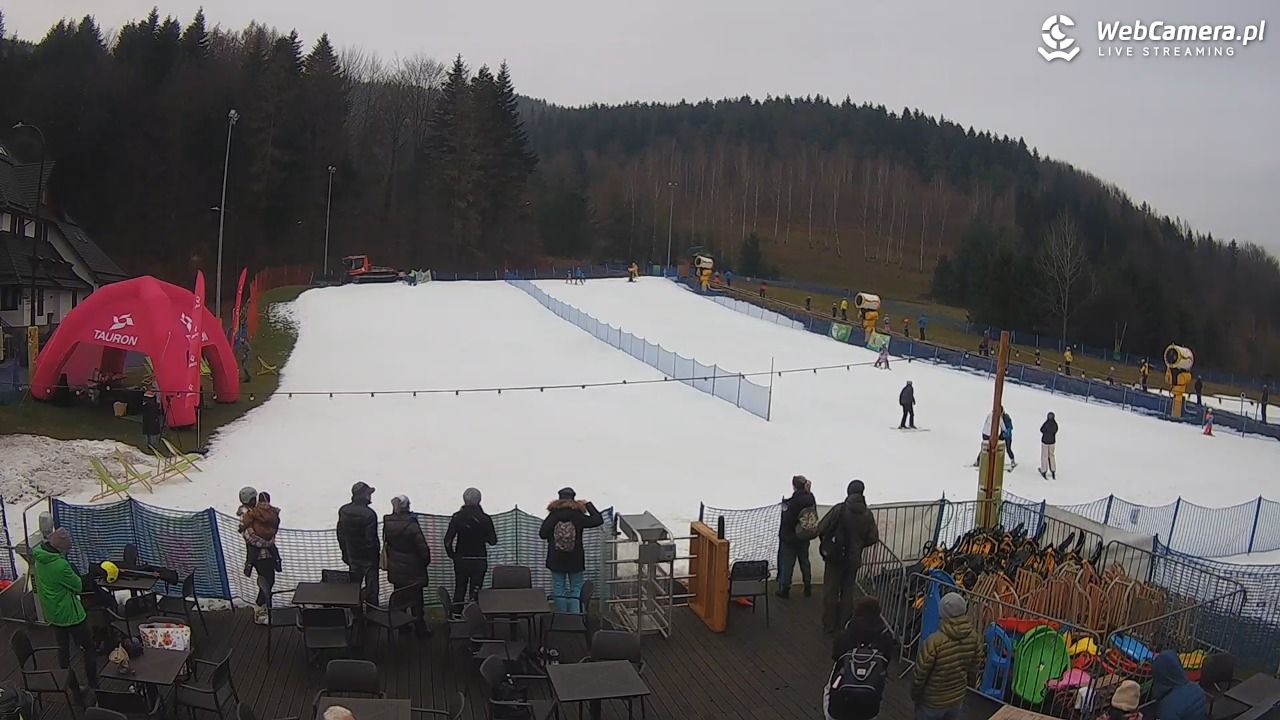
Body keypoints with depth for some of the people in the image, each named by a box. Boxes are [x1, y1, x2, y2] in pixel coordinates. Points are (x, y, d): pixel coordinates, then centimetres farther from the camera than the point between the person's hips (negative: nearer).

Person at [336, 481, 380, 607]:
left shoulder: (343, 511, -3)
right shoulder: (369, 514, -25)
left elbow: (340, 535, 6)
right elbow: (371, 539, -21)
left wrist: (345, 553, 17)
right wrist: (375, 557, -9)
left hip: (352, 555, 6)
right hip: (368, 557, -6)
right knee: (371, 587, 7)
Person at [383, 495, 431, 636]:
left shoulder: (387, 523, -6)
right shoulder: (411, 525, -23)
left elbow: (387, 543, 5)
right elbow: (422, 546, -18)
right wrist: (426, 561, 0)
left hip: (395, 568, 5)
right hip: (412, 569, -5)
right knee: (416, 599, 6)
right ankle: (419, 628, 12)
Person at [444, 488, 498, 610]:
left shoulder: (457, 517, -4)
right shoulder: (485, 518, -5)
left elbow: (447, 540, -7)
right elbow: (493, 541, 0)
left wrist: (452, 555, 7)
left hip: (461, 559, 1)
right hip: (479, 560, -1)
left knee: (459, 590, 10)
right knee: (475, 592, 3)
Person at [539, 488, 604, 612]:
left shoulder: (552, 516, -7)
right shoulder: (578, 517, -10)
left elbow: (542, 534, -3)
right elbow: (598, 520, -2)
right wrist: (588, 504, 5)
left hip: (556, 560, 1)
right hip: (575, 560, -1)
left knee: (559, 588, 8)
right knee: (576, 589, 6)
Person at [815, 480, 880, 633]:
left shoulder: (839, 509, -16)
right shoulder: (867, 515, -6)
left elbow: (821, 528, -16)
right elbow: (873, 538, 0)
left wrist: (825, 541, 5)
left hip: (834, 557, -2)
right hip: (853, 559, 3)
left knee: (830, 591, 10)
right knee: (848, 592, 17)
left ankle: (829, 624, 16)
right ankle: (844, 624, 22)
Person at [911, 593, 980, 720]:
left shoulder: (934, 642, -30)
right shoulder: (973, 637, -14)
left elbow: (921, 674, -19)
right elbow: (974, 668, 2)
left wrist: (915, 695, -1)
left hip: (932, 702, -4)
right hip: (957, 699, 4)